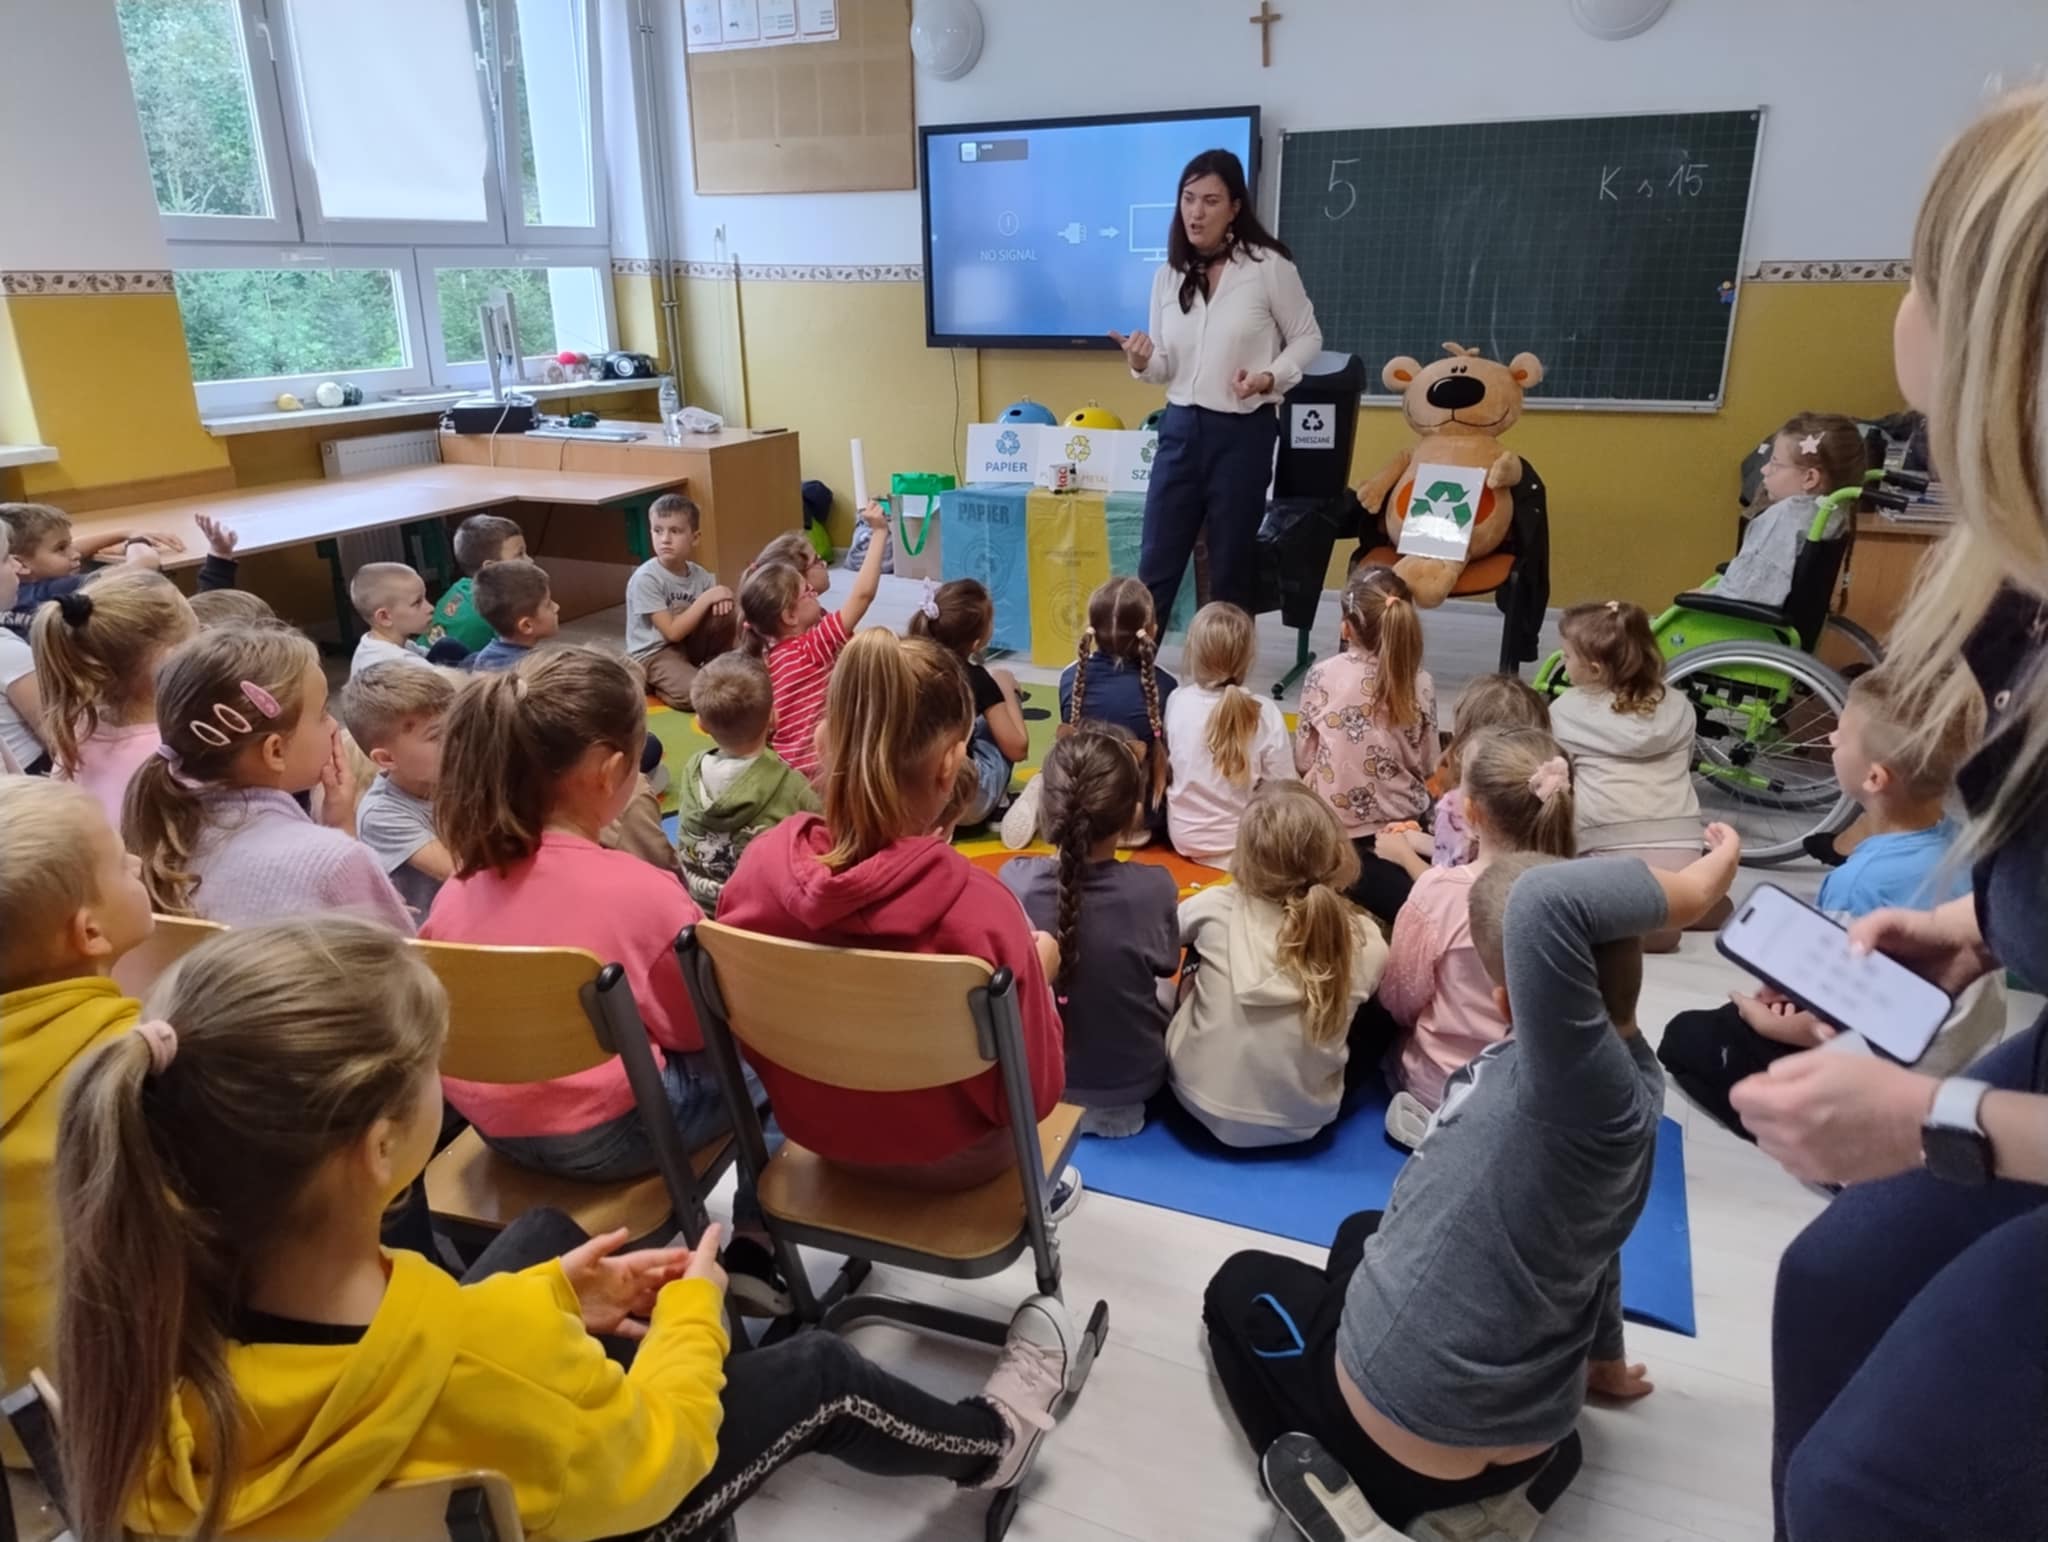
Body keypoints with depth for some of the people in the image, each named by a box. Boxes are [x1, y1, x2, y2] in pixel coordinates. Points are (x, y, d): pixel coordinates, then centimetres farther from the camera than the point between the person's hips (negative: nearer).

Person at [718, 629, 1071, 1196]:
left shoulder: (762, 861, -21)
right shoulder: (975, 905, -35)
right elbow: (1031, 1092, -21)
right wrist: (1038, 972, -6)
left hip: (810, 1128, 4)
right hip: (950, 1158, -4)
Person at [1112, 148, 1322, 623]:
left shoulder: (1268, 266, -6)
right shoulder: (1168, 275, 7)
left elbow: (1307, 337, 3)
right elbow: (1165, 368, 9)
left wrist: (1270, 378, -15)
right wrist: (1141, 362, -14)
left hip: (1243, 431, -4)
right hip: (1180, 428, 4)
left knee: (1232, 565, 7)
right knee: (1156, 562, 6)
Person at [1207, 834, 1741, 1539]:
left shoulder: (1594, 1087, -33)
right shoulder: (1611, 1081, -6)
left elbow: (1542, 902, -48)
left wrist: (1690, 888, -30)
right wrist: (1605, 1358, 25)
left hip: (1412, 1423, -8)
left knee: (1242, 1281, 20)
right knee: (1362, 1235, 34)